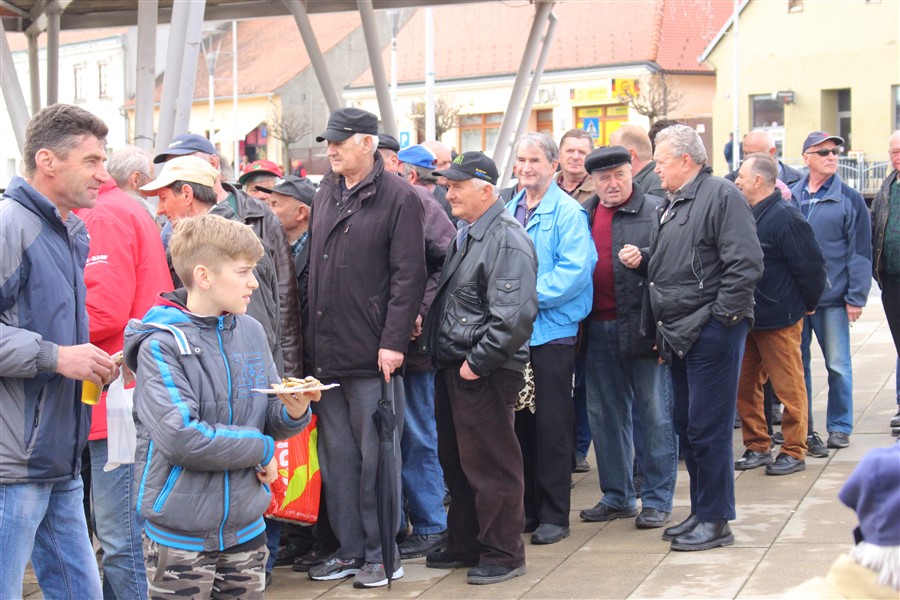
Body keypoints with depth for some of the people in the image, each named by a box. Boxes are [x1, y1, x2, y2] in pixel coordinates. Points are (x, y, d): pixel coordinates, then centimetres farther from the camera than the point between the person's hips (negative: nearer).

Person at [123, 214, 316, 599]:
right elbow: (180, 437, -24)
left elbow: (271, 423, 9)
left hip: (246, 531, 6)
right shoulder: (161, 345, -13)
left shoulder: (250, 331, 5)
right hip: (179, 540, -5)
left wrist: (294, 412, -14)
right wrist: (260, 449, -13)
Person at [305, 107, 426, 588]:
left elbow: (408, 275, -11)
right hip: (326, 354, 7)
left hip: (372, 355, -7)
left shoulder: (397, 197, -7)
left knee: (376, 457, 3)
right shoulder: (325, 194, 13)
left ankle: (381, 553, 13)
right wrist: (310, 341, 12)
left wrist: (393, 341, -16)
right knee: (336, 456, 11)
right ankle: (350, 548, 22)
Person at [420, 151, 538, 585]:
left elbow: (514, 316, -24)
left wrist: (477, 362, -21)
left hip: (485, 374, -10)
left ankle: (502, 554, 10)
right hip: (452, 368, 10)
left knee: (491, 465, -1)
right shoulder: (464, 236, 14)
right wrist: (433, 342, 13)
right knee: (456, 462, 17)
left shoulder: (507, 241, -16)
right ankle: (464, 544, 30)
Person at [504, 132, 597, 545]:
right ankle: (526, 508, 19)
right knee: (520, 422, 10)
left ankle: (554, 514, 7)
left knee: (552, 424, -1)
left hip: (552, 329, -6)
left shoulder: (567, 212, -6)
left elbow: (575, 269, -16)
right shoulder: (510, 211, 14)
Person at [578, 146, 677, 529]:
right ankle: (617, 496, 25)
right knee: (605, 416, 13)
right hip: (598, 331, 6)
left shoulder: (655, 212, -4)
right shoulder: (582, 216, 12)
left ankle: (657, 499, 11)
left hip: (642, 328, -5)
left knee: (655, 415, 1)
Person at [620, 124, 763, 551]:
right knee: (687, 428, 14)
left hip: (712, 334, -9)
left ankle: (716, 521, 4)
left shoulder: (721, 196, -11)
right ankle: (700, 512, 24)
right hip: (679, 334, 9)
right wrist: (643, 259, 8)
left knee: (708, 428, -5)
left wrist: (721, 314, -17)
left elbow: (746, 263, -18)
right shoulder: (668, 207, 18)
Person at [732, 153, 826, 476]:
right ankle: (757, 447, 23)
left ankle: (794, 452, 12)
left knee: (789, 388, 2)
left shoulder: (786, 217, -17)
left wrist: (807, 304, -5)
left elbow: (812, 265, -16)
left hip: (780, 320, -8)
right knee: (745, 386, 12)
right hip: (746, 318, 9)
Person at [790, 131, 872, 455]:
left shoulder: (849, 198, -1)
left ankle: (839, 427, 18)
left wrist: (856, 297, -7)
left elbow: (860, 251, -3)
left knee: (838, 365, 4)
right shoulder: (790, 196, 6)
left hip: (832, 298, -2)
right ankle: (803, 429, 16)